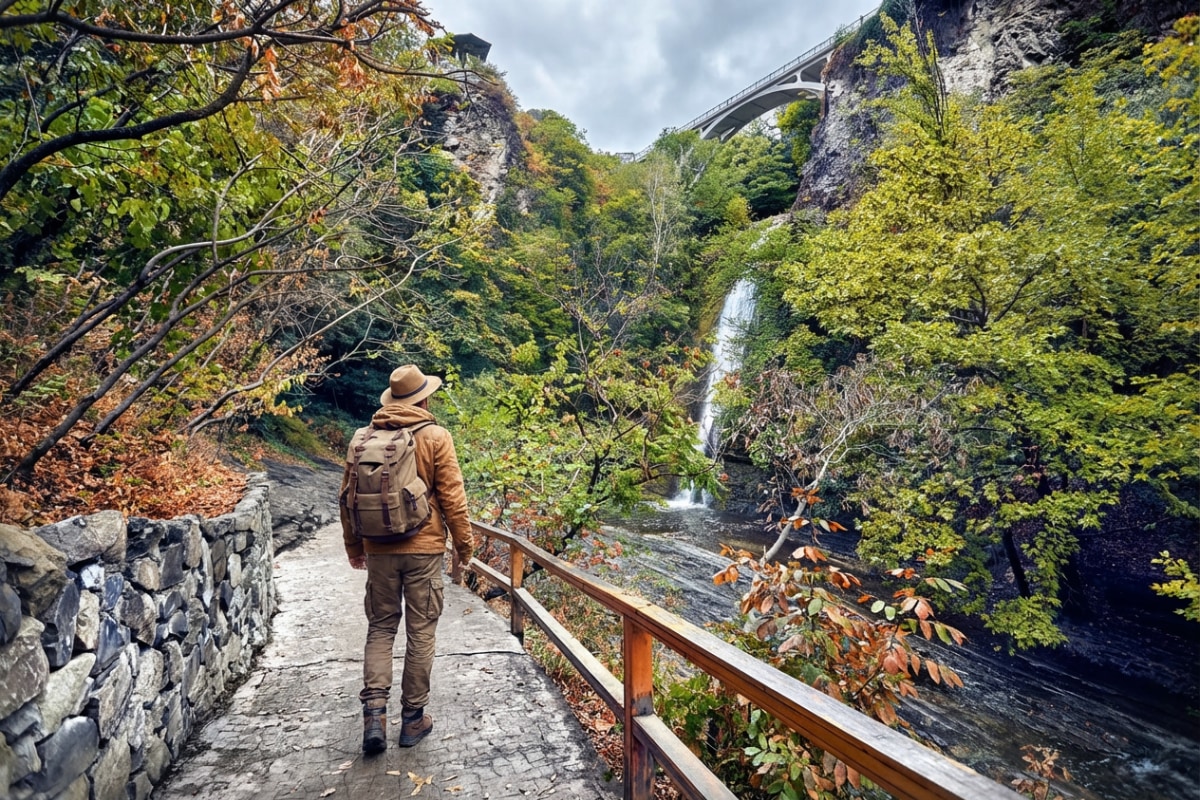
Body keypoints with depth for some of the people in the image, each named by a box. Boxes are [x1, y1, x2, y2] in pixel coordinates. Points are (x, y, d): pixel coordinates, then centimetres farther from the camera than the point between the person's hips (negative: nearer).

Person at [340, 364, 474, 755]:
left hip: (378, 550, 3)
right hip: (423, 549, -3)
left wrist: (353, 546, 21)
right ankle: (413, 718, 19)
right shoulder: (435, 437, -9)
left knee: (380, 628, 16)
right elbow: (452, 498, -9)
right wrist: (464, 545, 2)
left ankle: (374, 713, 8)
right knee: (420, 633, 9)